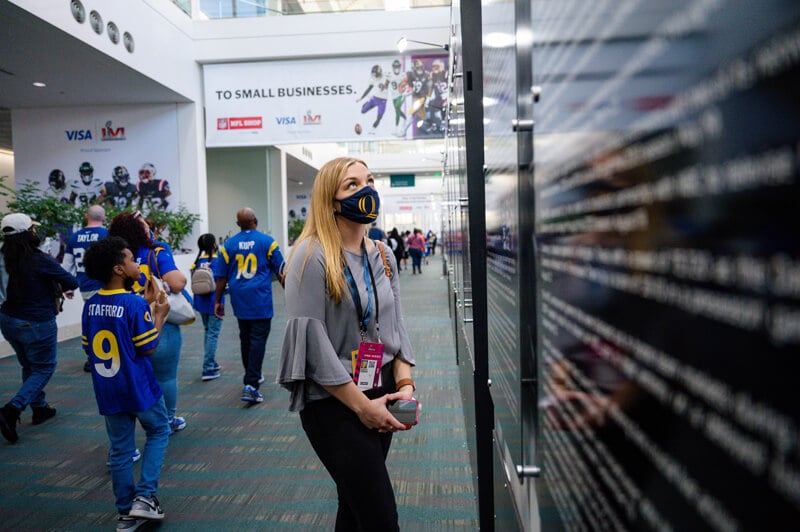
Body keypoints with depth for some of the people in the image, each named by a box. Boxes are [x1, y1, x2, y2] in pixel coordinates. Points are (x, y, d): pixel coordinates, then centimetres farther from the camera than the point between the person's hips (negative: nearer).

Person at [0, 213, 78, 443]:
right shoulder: (41, 260, -20)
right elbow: (72, 282, -12)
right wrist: (62, 285, 9)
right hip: (36, 323, -6)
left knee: (29, 366, 23)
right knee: (43, 369, 9)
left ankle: (39, 408, 34)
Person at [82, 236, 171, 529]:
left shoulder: (90, 305, 1)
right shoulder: (136, 304, -19)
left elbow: (88, 347, 10)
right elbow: (149, 348, -15)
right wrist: (159, 315, -5)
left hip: (107, 391, 5)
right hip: (138, 388, -5)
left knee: (120, 449, 14)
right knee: (159, 431, 17)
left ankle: (126, 513, 23)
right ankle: (144, 497, 7)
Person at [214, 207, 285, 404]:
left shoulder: (229, 244, 3)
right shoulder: (267, 241, -4)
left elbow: (221, 276, 5)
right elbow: (280, 272, -1)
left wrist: (218, 301, 14)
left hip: (239, 300, 4)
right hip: (261, 300, -4)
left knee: (245, 339, 18)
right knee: (258, 340, -4)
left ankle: (252, 377, 33)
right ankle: (251, 385, -12)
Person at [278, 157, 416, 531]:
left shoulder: (383, 257, 8)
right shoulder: (312, 256, -14)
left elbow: (395, 326, 12)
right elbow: (311, 341, -18)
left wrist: (404, 384, -4)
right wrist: (361, 405, -16)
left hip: (380, 395, 7)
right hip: (332, 403, -7)